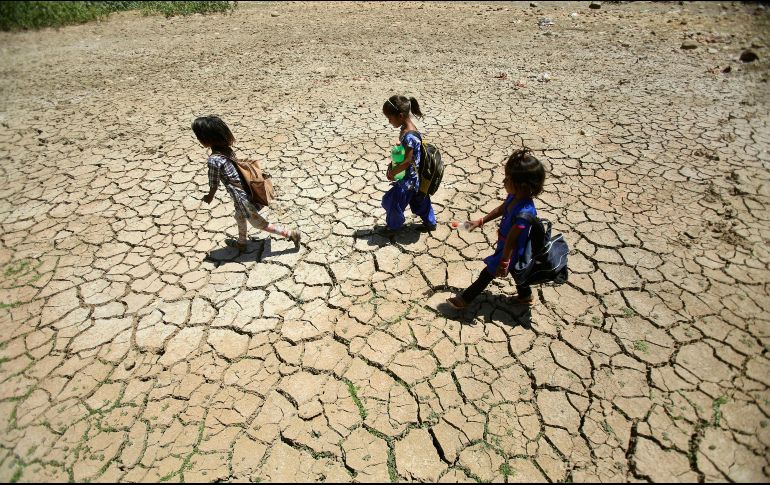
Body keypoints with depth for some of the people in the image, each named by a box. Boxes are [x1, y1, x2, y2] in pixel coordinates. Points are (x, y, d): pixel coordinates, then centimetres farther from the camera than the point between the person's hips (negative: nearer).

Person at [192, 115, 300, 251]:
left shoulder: (213, 160, -24)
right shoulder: (227, 148, 0)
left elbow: (214, 184, -11)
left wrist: (209, 197, 10)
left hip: (243, 197, -9)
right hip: (247, 190, 9)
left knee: (259, 224, 12)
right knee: (239, 217, 30)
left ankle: (292, 234, 15)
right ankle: (241, 243, 50)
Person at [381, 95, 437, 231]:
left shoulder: (409, 136, -30)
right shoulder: (405, 129, -1)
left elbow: (407, 162, -26)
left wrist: (392, 173, -13)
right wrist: (392, 166, -2)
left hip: (409, 179, -9)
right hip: (416, 176, 9)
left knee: (391, 201, 9)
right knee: (419, 200, 25)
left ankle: (393, 225, 31)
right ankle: (430, 222, 41)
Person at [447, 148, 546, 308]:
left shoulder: (524, 213, -40)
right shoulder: (515, 196, -16)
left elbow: (511, 241, -31)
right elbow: (501, 209, 4)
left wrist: (503, 263, -21)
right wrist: (480, 222, 6)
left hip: (510, 251, -8)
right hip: (506, 246, 8)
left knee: (487, 274, 10)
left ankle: (465, 299, 30)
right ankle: (525, 296, 55)